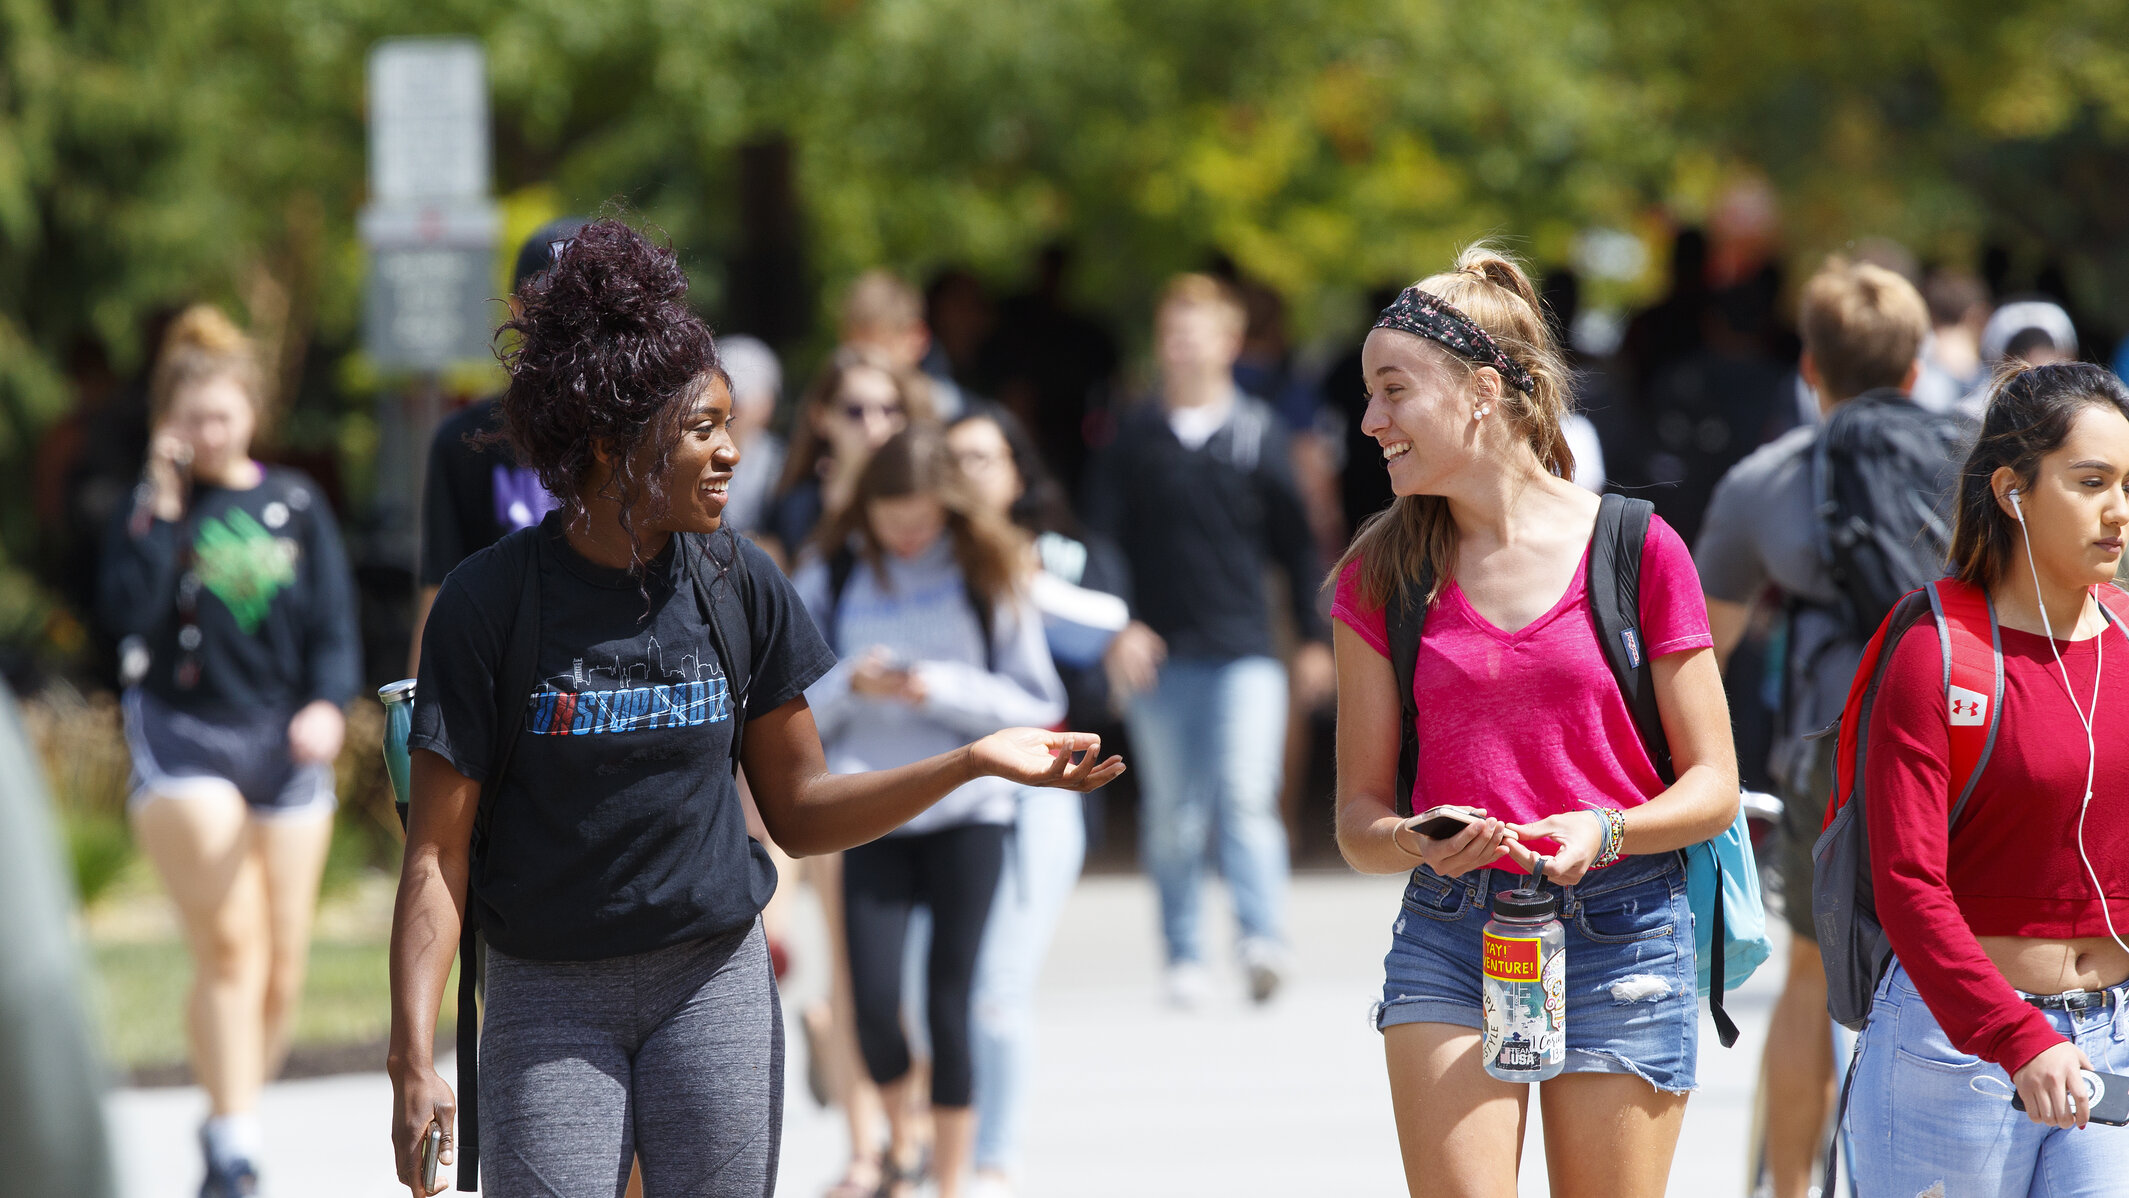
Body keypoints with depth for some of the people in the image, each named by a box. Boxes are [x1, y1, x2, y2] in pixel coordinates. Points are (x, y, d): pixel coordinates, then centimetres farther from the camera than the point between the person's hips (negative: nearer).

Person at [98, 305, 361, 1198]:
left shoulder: (295, 505, 7)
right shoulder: (149, 510, 1)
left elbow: (333, 622, 5)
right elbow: (129, 615, -15)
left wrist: (327, 702, -13)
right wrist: (162, 511, -17)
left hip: (284, 744, 3)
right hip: (183, 739, -3)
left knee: (282, 964, 4)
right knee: (228, 942, -16)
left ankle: (238, 1113, 22)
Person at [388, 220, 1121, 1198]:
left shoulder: (740, 587, 3)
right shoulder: (492, 601, -9)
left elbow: (799, 812, 9)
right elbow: (438, 851, -8)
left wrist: (972, 762, -5)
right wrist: (412, 1060, -17)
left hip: (715, 982, 3)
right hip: (548, 1003, -3)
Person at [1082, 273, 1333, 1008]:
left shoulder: (1258, 432, 4)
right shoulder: (1134, 437, 4)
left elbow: (1296, 540, 11)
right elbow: (1102, 540, 4)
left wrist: (1314, 638, 10)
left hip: (1244, 651, -1)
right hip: (1159, 655, 1)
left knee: (1247, 796, -15)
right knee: (1172, 812, 6)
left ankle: (1263, 940, -21)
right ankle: (1183, 956, 14)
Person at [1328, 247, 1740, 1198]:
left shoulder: (1637, 550, -2)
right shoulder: (1382, 575, 5)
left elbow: (1713, 787, 2)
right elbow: (1358, 818, 7)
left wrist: (1604, 831, -17)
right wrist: (1418, 843, -15)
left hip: (1620, 939, -1)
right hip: (1447, 937, 1)